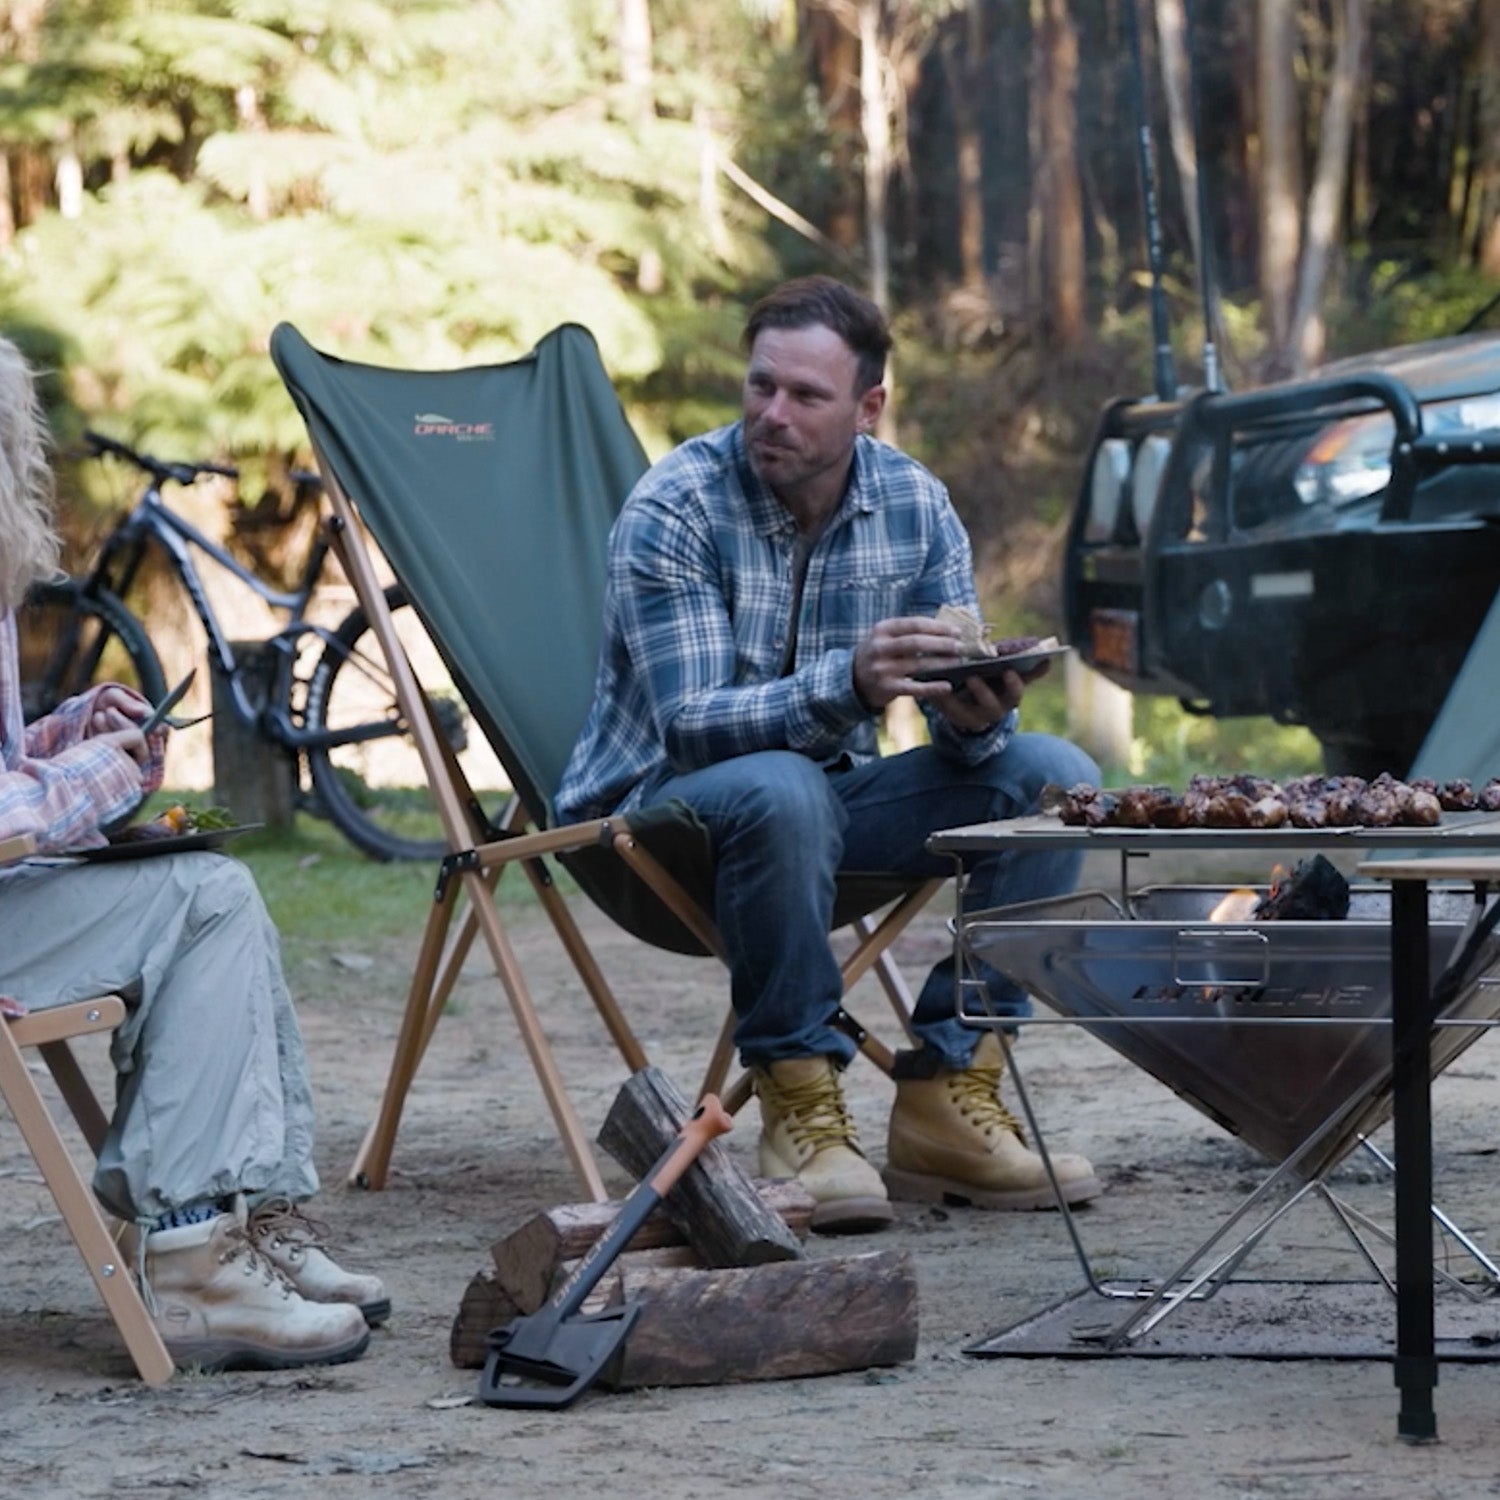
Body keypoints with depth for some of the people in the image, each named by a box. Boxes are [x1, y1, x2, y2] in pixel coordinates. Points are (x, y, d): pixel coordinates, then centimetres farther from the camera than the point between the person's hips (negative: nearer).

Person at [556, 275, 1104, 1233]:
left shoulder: (914, 504, -2)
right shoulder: (674, 509, -18)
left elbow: (962, 719, -3)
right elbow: (690, 723, -26)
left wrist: (977, 715, -29)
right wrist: (849, 685, -43)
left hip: (831, 797, 6)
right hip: (668, 804, -5)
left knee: (1054, 776, -13)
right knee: (779, 791, -39)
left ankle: (949, 1093, -15)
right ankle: (800, 1108, -25)